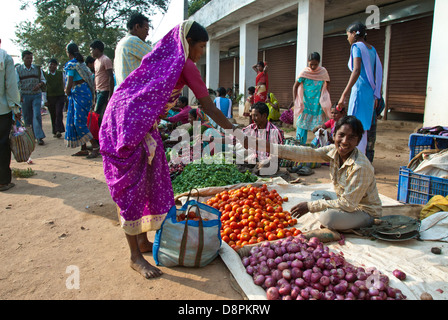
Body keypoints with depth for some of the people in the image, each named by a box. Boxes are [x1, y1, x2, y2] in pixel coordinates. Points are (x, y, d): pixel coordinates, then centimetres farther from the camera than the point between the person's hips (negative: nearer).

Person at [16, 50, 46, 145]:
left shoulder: (37, 68, 9)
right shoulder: (18, 69, 6)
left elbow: (43, 80, 14)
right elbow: (16, 83, 2)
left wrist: (39, 85, -9)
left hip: (36, 95, 0)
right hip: (24, 96, 0)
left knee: (37, 115, -12)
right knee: (27, 117, 5)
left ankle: (39, 137, -14)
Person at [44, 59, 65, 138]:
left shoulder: (61, 73, 9)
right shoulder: (44, 75, 7)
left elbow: (64, 85, 17)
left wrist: (66, 96, 13)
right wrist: (45, 100, 3)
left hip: (60, 96, -1)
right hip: (50, 98, 1)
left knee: (59, 113, -14)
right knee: (53, 115, 4)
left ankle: (59, 130, -16)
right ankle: (55, 131, 14)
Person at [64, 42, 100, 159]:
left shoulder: (71, 65, -11)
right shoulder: (80, 63, 16)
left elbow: (69, 84, -14)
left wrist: (67, 93, 5)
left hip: (80, 94, -9)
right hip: (84, 92, 9)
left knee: (79, 123, -10)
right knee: (77, 122, 11)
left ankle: (96, 147, -11)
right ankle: (84, 149, 14)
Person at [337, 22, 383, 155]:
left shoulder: (357, 46, -6)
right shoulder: (372, 49, 18)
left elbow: (357, 70, -20)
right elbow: (378, 72, 18)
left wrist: (344, 94, -25)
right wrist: (377, 95, 23)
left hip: (360, 90, -9)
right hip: (370, 91, 9)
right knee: (363, 130, 14)